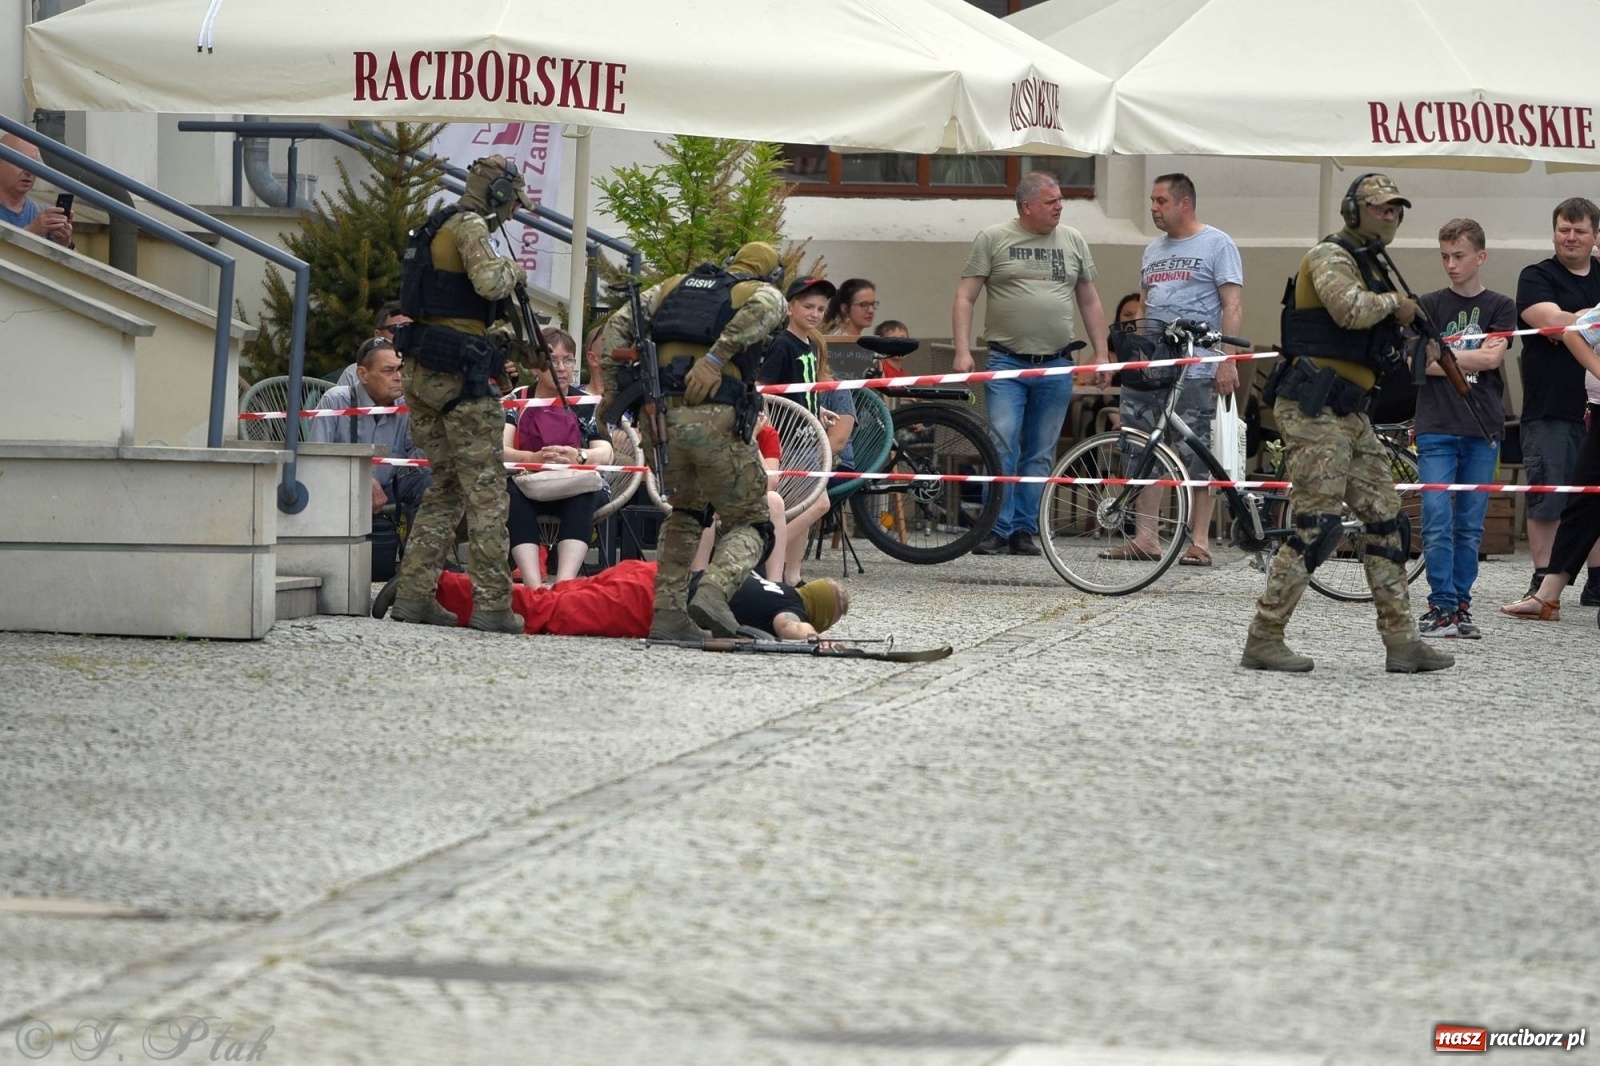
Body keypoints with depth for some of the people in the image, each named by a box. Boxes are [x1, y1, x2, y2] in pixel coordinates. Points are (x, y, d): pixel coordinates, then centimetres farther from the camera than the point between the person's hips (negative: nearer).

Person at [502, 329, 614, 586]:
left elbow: (605, 453, -7)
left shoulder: (587, 405, 8)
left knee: (585, 496, -35)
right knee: (512, 494, -35)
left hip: (576, 492, 0)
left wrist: (578, 456, -31)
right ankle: (533, 583, -52)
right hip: (527, 489, 0)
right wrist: (535, 458, -31)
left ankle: (565, 581, -54)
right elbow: (499, 451, -9)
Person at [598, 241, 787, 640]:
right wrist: (716, 357, -16)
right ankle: (715, 589, -18)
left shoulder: (674, 286, 28)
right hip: (715, 417, -4)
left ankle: (668, 611, 13)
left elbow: (619, 324, 16)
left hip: (657, 415, 4)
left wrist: (611, 390, 12)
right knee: (747, 521, 10)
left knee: (683, 512, 26)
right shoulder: (766, 292, 15)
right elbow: (759, 309, -10)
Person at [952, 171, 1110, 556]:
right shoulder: (993, 239, 1)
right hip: (1006, 363, -3)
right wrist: (962, 351, -10)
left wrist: (1101, 354, 9)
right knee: (1003, 446, -12)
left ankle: (1024, 531, 11)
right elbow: (964, 297, 0)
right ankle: (997, 531, -7)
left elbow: (1090, 301, 16)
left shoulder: (1073, 241, 11)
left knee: (1040, 455, 5)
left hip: (1055, 367, 3)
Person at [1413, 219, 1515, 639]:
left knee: (1470, 525, 4)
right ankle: (1441, 606, -6)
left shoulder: (1500, 308, 8)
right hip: (1437, 429, -1)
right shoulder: (1428, 305, 8)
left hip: (1482, 430, 1)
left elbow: (1493, 358, -6)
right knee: (1437, 522, -9)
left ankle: (1461, 605, 10)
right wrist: (1471, 358, -5)